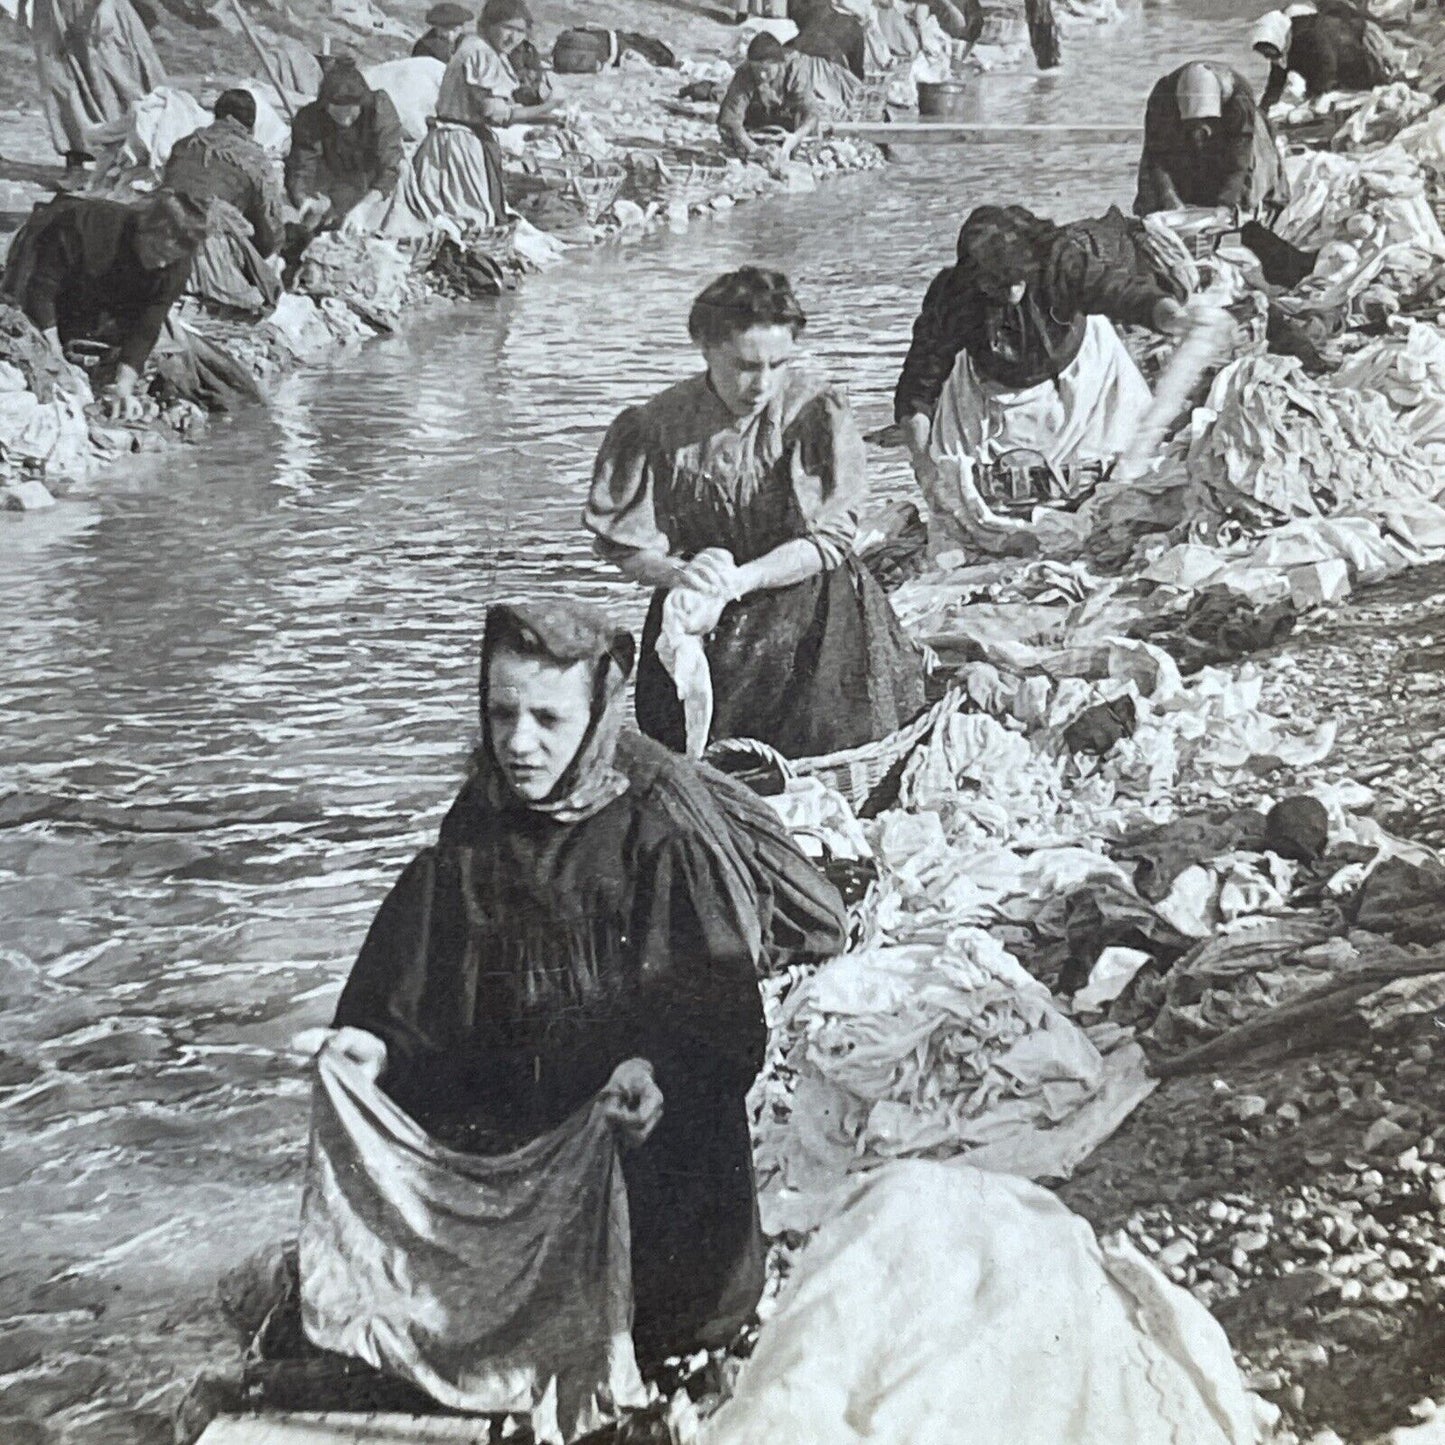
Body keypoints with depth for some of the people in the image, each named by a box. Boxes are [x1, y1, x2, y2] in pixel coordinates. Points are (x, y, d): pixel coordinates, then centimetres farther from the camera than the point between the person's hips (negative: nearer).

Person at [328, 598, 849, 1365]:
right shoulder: (476, 825, 4)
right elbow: (418, 1001, 6)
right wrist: (375, 1045, -14)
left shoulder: (660, 830, -12)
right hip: (503, 1129, 4)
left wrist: (661, 1072, -37)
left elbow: (719, 1006, -18)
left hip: (641, 1134, -4)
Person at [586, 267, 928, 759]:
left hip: (809, 607, -1)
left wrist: (737, 581, -24)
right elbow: (624, 544, -2)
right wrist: (678, 573, -24)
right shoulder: (658, 425, -6)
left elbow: (830, 538, -11)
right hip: (703, 624, 1)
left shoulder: (818, 411, -9)